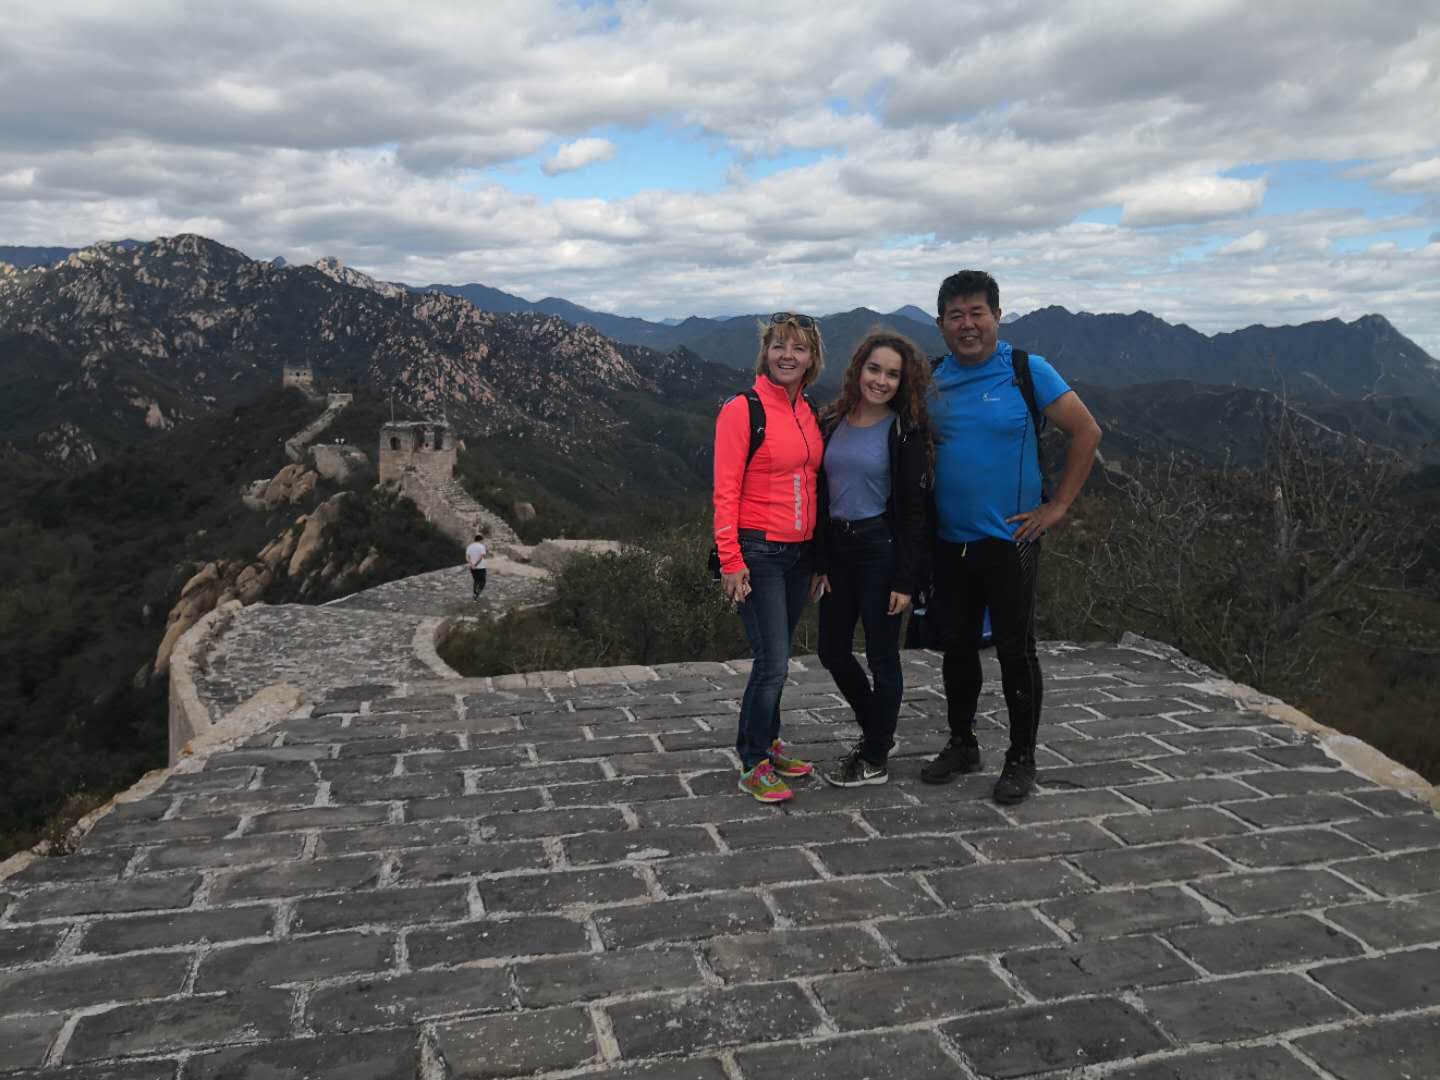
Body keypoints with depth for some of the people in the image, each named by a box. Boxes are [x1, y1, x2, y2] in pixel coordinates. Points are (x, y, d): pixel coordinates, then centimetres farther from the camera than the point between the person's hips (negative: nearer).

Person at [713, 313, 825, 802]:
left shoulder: (809, 412, 10)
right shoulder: (742, 409, -10)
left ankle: (766, 744, 29)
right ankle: (753, 766, 8)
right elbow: (726, 490, -12)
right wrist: (731, 560, -16)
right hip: (758, 551, -6)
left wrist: (820, 552, 13)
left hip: (800, 551, 6)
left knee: (775, 658, 14)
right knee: (773, 662, -6)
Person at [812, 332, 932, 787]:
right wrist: (820, 562, 4)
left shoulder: (905, 431, -7)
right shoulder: (832, 423, 7)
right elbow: (821, 497, 8)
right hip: (836, 547, 6)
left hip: (881, 548, -6)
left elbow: (913, 508, -9)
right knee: (833, 652, 13)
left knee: (882, 655, 4)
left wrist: (905, 579, -13)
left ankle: (875, 760, 19)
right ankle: (877, 731, 36)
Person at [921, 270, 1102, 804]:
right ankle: (961, 744, 30)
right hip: (948, 542, 4)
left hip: (1008, 541, -4)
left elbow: (1086, 432, -5)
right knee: (958, 646, 14)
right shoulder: (931, 378, 4)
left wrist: (1057, 506, -8)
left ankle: (1021, 760, 18)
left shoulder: (1029, 372, -7)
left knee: (1015, 651, 4)